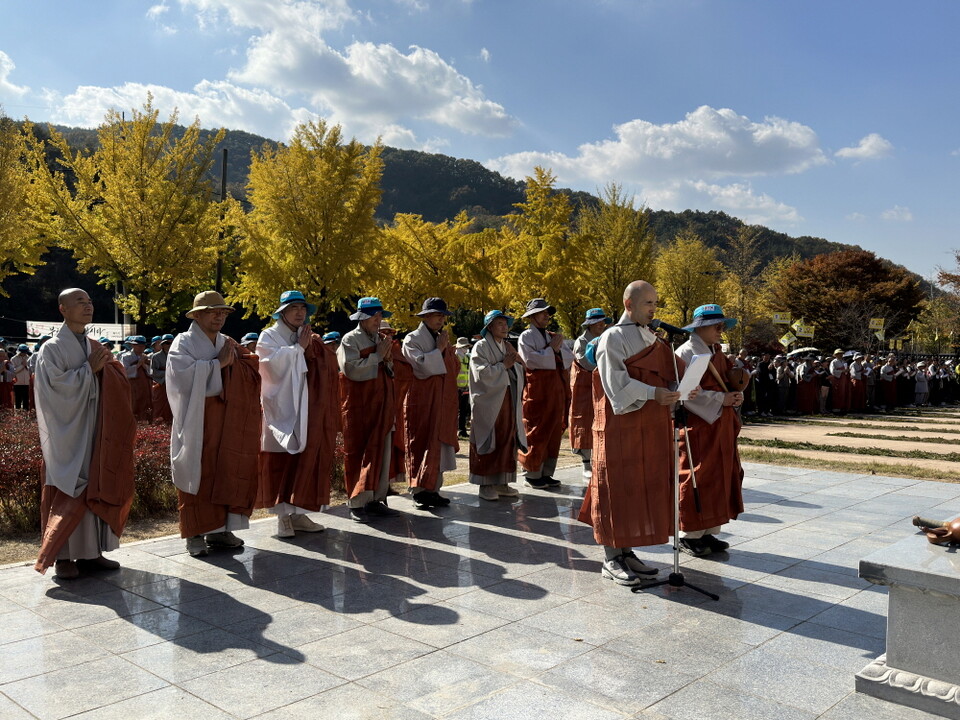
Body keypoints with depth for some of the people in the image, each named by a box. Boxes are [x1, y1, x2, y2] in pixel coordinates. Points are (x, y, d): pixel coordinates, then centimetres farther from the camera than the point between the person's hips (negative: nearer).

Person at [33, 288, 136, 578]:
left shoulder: (95, 348, 13)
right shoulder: (52, 348, -4)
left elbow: (113, 386, 13)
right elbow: (57, 385, -16)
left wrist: (105, 367, -5)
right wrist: (89, 368, -13)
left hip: (94, 431, 6)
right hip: (67, 432, -6)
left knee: (95, 489, 6)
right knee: (68, 492, -4)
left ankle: (90, 552, 13)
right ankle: (62, 556, 4)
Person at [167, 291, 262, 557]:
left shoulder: (227, 344, 15)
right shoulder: (184, 343, -1)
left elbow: (249, 375, 11)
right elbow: (183, 373, -18)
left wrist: (234, 359, -7)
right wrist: (217, 363, -15)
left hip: (226, 424, 5)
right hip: (196, 426, -5)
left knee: (225, 474, 4)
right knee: (198, 475, -3)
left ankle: (218, 529, 13)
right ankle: (195, 534, 4)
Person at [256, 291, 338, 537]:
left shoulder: (309, 340, 16)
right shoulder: (269, 336, 3)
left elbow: (326, 368, 8)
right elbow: (274, 363, -15)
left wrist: (311, 348, -6)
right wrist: (299, 347, -10)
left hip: (307, 412, 5)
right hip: (281, 410, -5)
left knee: (307, 459, 3)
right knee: (281, 462, -5)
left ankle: (298, 513, 11)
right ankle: (283, 515, 0)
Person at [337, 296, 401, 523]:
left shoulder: (381, 339, 15)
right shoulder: (350, 340, -6)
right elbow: (350, 369, -20)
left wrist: (388, 359, 0)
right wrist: (377, 356, -14)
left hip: (382, 405, 7)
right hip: (359, 406, -7)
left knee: (381, 451, 7)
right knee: (357, 452, -2)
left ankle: (376, 500, 15)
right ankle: (356, 504, 3)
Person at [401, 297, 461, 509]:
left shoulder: (443, 339, 18)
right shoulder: (412, 339, -3)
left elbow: (455, 367, 16)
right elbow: (421, 366, -18)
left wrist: (446, 348, 2)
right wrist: (439, 350, -12)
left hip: (444, 401, 7)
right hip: (422, 400, -7)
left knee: (439, 445, 6)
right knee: (421, 445, -5)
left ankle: (432, 489, 11)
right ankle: (419, 489, 0)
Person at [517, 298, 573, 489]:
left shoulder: (553, 336, 16)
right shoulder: (526, 336, -4)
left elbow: (569, 357, 7)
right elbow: (530, 360, -19)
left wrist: (558, 349, -11)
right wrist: (552, 350, -12)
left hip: (557, 390, 7)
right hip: (537, 391, -7)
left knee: (553, 433, 9)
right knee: (537, 434, -1)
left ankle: (546, 473, 18)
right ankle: (532, 474, 10)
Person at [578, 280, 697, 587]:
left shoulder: (651, 339, 15)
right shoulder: (613, 338, -9)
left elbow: (663, 376, 14)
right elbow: (616, 384, -18)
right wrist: (652, 393, -29)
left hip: (650, 429, 8)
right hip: (621, 428, -8)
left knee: (643, 490, 12)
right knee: (618, 490, -2)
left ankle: (626, 551, 23)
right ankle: (611, 559, 8)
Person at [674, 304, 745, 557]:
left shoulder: (717, 353, 15)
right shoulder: (686, 352, -11)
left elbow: (725, 383, 19)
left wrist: (735, 396, -2)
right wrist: (721, 399, -20)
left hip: (721, 426, 9)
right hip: (698, 425, -8)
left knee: (721, 477, 10)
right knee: (696, 479, -3)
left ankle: (709, 532, 19)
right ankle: (690, 535, 7)